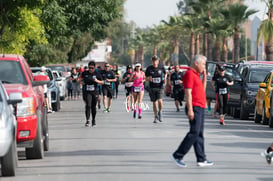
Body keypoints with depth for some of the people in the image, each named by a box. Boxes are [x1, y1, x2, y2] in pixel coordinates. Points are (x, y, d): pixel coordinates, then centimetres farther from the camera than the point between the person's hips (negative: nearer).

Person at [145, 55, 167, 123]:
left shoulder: (161, 68, 1)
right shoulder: (149, 68, 1)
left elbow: (165, 74, 20)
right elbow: (146, 78, 7)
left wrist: (164, 79, 2)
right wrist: (149, 79, -16)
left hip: (160, 87, -1)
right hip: (152, 88, 1)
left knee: (160, 100, -20)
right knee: (154, 102, 5)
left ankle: (160, 112, 7)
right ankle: (156, 116, 20)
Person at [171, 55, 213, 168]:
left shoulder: (196, 75, 19)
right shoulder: (190, 74, -11)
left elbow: (202, 89, 27)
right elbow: (188, 92, -18)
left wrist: (204, 76, 16)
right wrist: (190, 109, -23)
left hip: (200, 108, 10)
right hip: (194, 108, -10)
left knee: (199, 134, 8)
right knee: (194, 133, -12)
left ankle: (201, 159, 8)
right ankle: (178, 155, -8)